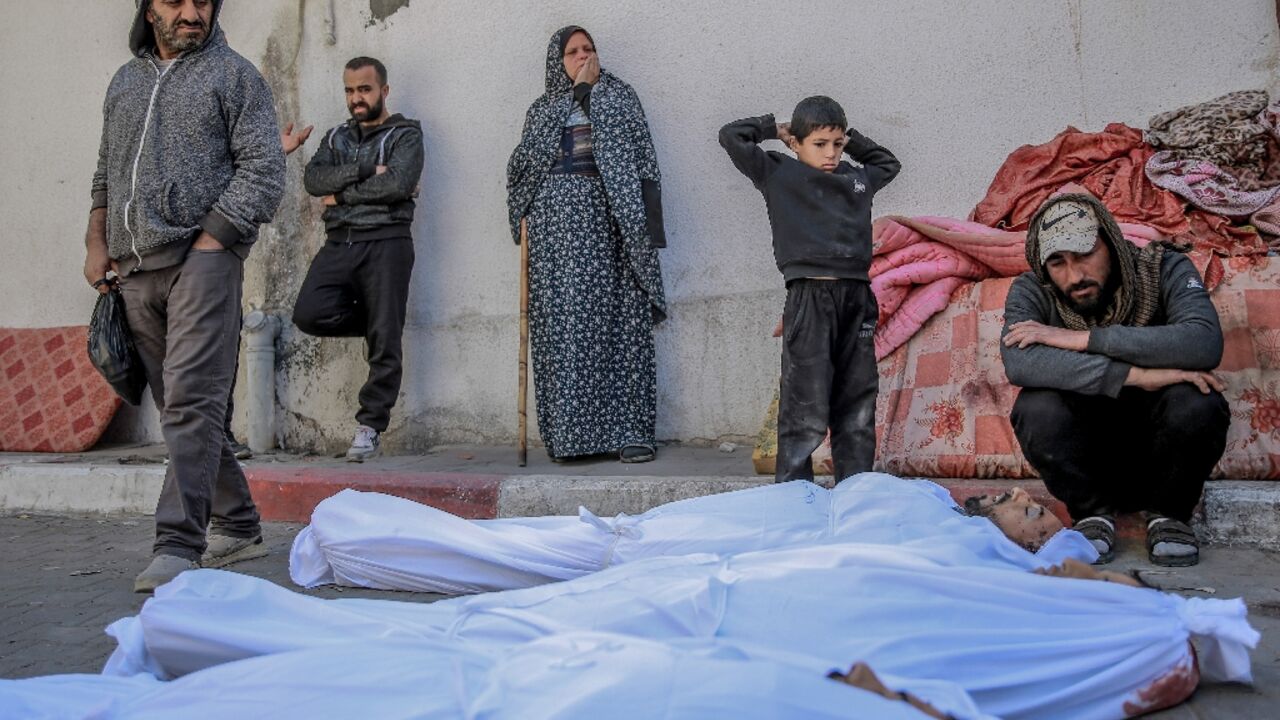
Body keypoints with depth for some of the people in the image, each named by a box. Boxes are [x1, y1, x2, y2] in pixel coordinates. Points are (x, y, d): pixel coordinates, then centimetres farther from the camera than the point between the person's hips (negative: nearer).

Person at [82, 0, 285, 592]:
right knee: (177, 405, 7)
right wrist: (96, 242, 10)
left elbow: (264, 172, -4)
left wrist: (207, 241, -12)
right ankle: (237, 527, 17)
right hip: (134, 270, 6)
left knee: (190, 401, -15)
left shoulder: (234, 75, 5)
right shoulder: (125, 81, 22)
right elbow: (105, 172, 25)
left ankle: (179, 546, -17)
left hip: (202, 257, -6)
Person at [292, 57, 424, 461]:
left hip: (386, 242, -4)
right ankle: (377, 321, 10)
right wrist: (364, 171, -10)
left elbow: (398, 184, -12)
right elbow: (313, 179, 3)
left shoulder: (405, 134, 7)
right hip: (340, 243, 5)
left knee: (384, 341, -7)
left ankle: (370, 427, 0)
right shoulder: (336, 138, 22)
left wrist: (342, 194, -4)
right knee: (310, 314, -16)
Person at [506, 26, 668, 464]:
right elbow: (525, 162, 10)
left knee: (617, 318, -7)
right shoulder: (543, 109, 21)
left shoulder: (618, 96, 16)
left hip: (606, 216, -1)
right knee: (561, 321, -6)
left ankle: (629, 429, -8)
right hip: (556, 219, 2)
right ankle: (568, 433, -4)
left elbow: (641, 159, 5)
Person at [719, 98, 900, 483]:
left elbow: (888, 163, 40)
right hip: (809, 297, -5)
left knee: (857, 407, 9)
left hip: (856, 298, 6)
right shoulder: (779, 175, 5)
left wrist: (852, 140, 28)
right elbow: (731, 136, 3)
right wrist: (774, 128, 15)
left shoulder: (857, 179, 19)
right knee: (806, 408, -6)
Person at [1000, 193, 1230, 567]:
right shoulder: (1031, 292, -11)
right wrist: (1138, 375, -37)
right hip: (1085, 455, 0)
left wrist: (1082, 338, -31)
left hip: (1157, 455, 0)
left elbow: (1205, 343, -30)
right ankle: (1093, 511, -2)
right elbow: (1017, 361, -33)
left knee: (1198, 403, -31)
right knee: (1036, 408, -30)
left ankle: (1169, 512, -1)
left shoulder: (1165, 270, -10)